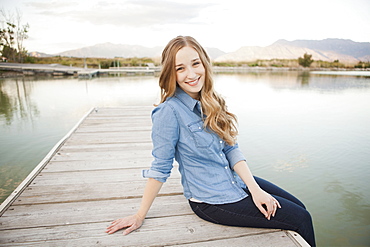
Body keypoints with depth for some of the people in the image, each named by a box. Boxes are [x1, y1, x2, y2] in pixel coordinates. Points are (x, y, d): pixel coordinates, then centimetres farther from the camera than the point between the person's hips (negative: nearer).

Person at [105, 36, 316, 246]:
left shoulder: (211, 103, 0)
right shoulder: (170, 111, -22)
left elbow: (231, 149, 0)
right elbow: (160, 168, -15)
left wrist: (255, 188, -9)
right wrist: (140, 216, -9)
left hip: (238, 182, 7)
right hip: (213, 201, -7)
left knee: (299, 207, 15)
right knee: (301, 219, 0)